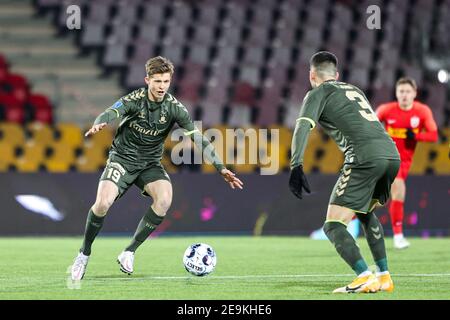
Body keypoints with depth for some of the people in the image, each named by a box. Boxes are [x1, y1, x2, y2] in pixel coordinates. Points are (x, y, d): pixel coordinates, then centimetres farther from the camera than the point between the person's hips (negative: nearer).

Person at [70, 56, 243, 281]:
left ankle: (129, 252, -12)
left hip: (150, 164, 2)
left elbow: (198, 138, -12)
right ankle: (84, 254, 2)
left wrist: (221, 168, -21)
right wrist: (99, 125, -60)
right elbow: (111, 113, -34)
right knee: (103, 203, -24)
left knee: (164, 198, -27)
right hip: (122, 159, -2)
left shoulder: (173, 107, -10)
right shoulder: (135, 100, -16)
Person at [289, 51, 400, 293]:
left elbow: (303, 127, -6)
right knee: (365, 213, 30)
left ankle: (365, 278, -21)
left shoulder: (318, 93, 11)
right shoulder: (354, 90, 31)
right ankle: (384, 276, 25)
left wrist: (296, 166, -18)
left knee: (333, 225, -3)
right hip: (392, 153, 7)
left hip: (365, 158, -7)